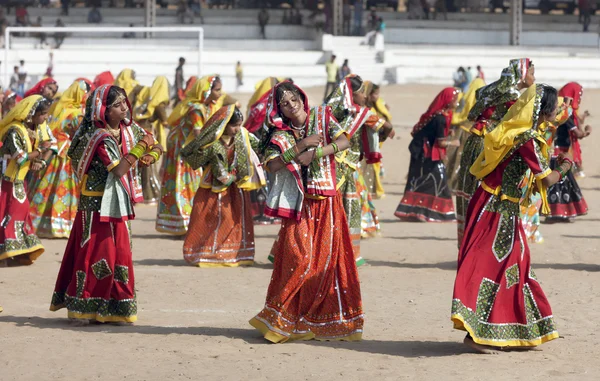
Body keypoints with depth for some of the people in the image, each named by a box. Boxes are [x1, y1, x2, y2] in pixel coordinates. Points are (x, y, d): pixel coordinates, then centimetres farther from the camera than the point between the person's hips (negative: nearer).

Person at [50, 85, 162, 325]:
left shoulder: (129, 129, 4)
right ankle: (80, 308, 2)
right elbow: (118, 170, -24)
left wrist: (150, 156, -10)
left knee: (120, 254, 8)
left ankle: (116, 309, 15)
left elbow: (155, 147, 12)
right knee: (94, 253, -5)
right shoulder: (100, 137, -17)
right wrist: (140, 147, -24)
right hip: (97, 203, -7)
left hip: (119, 203, 7)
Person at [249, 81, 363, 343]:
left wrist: (314, 154, -18)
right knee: (298, 257, -11)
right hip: (299, 203, -1)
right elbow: (272, 165, -12)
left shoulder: (322, 117, 4)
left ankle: (320, 319, 7)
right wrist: (301, 146, -14)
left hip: (326, 202, 1)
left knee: (327, 258, 0)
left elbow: (343, 142, -10)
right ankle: (281, 318, -5)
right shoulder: (280, 135, 3)